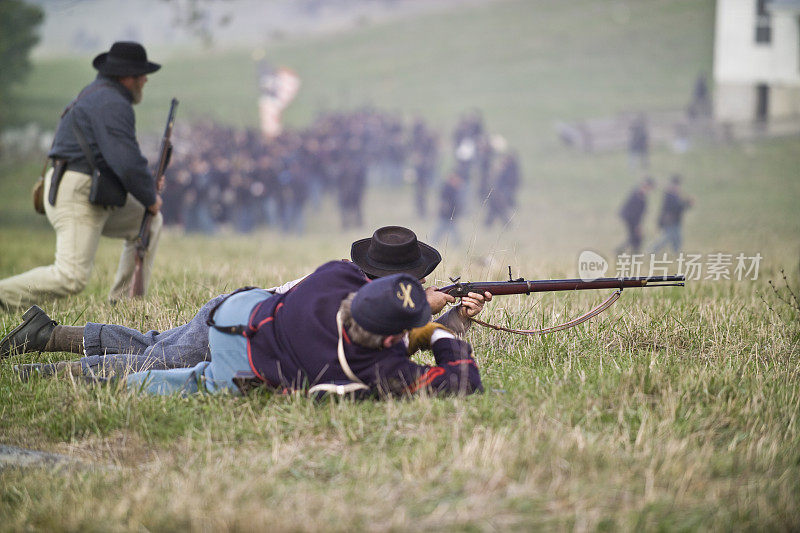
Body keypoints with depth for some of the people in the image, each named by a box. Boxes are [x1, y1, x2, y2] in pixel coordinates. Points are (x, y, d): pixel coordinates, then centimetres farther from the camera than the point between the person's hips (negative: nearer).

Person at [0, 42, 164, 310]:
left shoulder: (99, 96, 21)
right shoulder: (112, 104, -14)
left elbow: (117, 157, 30)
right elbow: (126, 162, -23)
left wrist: (147, 182, 16)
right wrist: (150, 198, -8)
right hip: (76, 197, -11)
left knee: (148, 222, 19)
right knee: (72, 277, -20)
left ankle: (124, 301, 17)